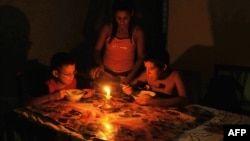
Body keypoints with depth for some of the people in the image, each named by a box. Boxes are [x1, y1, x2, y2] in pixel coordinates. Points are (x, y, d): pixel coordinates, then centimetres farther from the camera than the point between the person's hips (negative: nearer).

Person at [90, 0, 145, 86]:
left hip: (125, 76, -1)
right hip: (106, 73, 1)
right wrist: (100, 65, -20)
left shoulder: (137, 32, -6)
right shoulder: (107, 28, -3)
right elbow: (97, 50, 0)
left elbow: (141, 57, -1)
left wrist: (130, 76, -11)